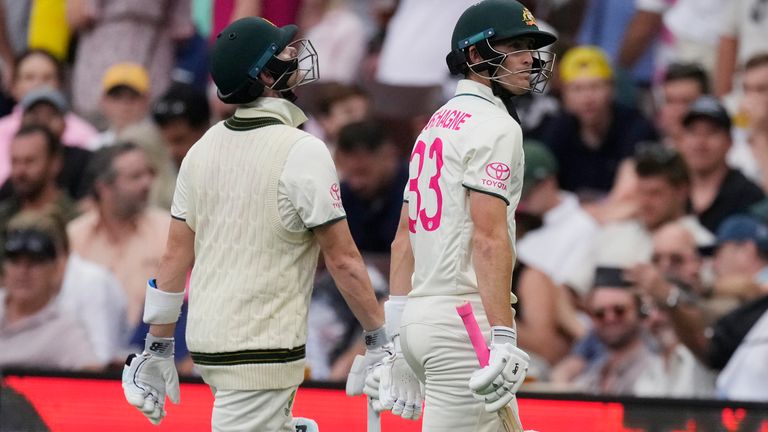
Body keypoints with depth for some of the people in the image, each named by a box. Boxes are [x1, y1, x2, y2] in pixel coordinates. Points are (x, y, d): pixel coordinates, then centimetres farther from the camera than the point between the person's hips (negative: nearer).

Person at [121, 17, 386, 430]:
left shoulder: (204, 147, 7)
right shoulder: (303, 151, -13)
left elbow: (176, 255, 9)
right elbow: (342, 259, -13)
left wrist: (158, 349, 14)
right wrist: (379, 338, -5)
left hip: (207, 341, 8)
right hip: (261, 350, -8)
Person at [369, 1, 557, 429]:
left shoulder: (435, 125, 19)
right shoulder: (495, 126, -9)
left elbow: (404, 239, 18)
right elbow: (489, 238, -19)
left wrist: (397, 342, 17)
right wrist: (503, 339, -23)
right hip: (464, 323, -10)